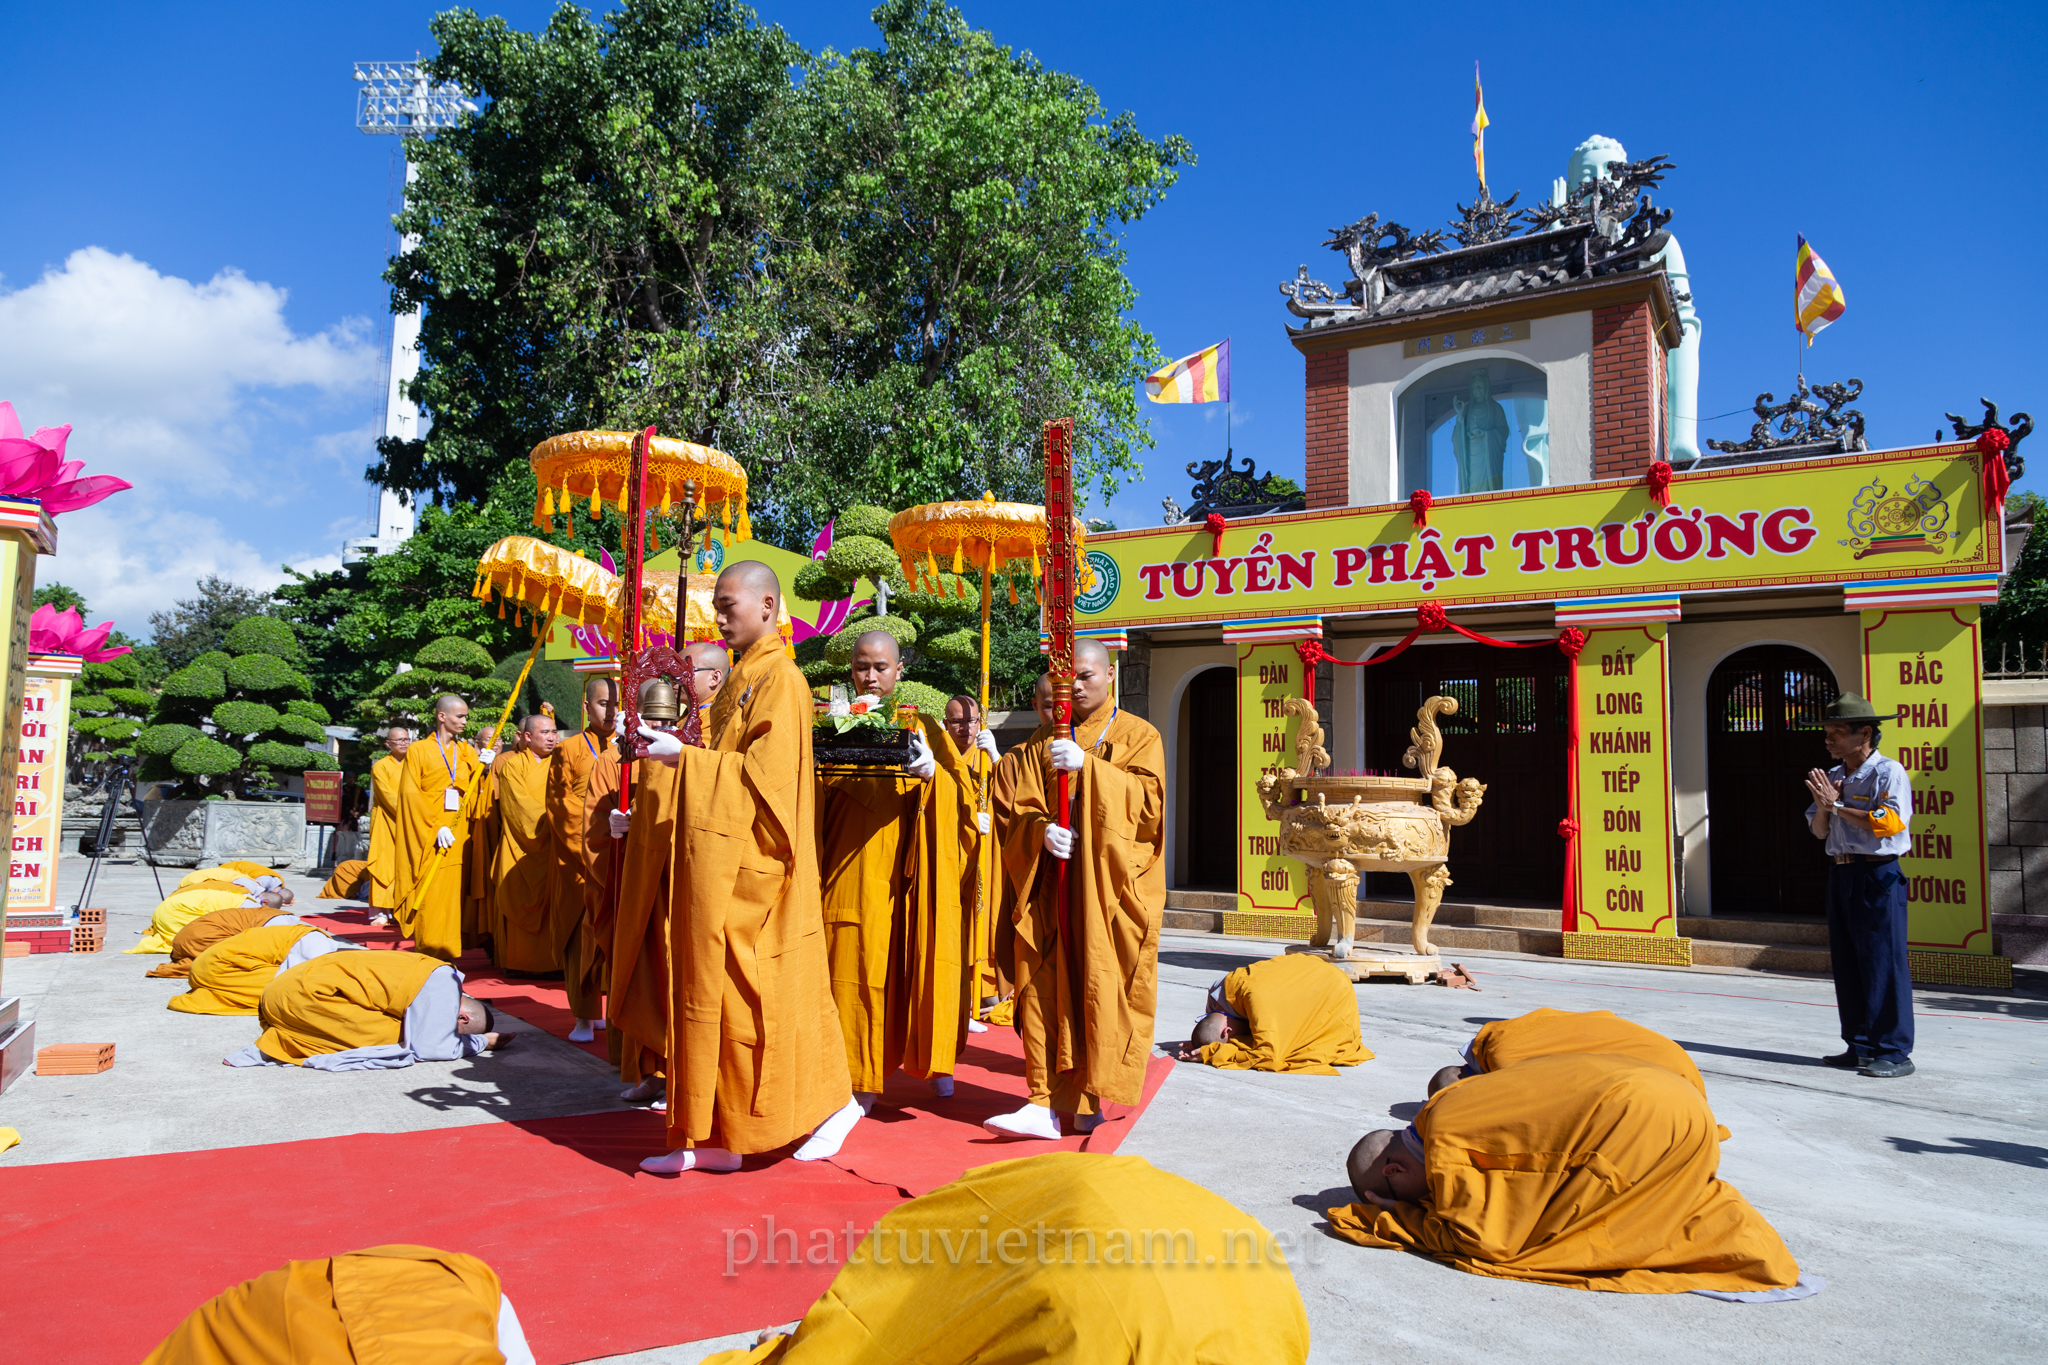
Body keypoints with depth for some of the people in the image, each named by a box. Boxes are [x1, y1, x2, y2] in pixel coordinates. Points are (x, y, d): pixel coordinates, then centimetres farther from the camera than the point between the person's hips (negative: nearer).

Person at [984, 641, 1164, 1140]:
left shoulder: (1138, 736, 7)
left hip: (1110, 880, -2)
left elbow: (1148, 799, -8)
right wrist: (1042, 830, -13)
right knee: (1044, 986, -5)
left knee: (1102, 986, -4)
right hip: (1052, 880, 3)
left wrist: (1087, 766, -17)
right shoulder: (1043, 740, 15)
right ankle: (1046, 1101, -3)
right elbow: (1019, 808, 9)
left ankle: (1092, 1095, 9)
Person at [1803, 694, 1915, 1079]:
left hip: (1878, 876, -8)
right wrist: (1824, 805, -6)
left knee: (1884, 964, -6)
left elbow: (1889, 822, -20)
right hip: (1841, 874, 8)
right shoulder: (1834, 776, 15)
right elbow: (1819, 830, 13)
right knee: (1847, 965, 10)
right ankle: (1860, 1046, 17)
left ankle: (1895, 1052, 1)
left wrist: (1837, 805, -14)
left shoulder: (1889, 772, -7)